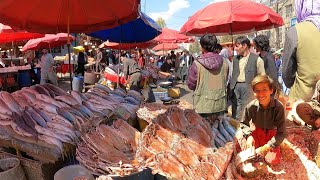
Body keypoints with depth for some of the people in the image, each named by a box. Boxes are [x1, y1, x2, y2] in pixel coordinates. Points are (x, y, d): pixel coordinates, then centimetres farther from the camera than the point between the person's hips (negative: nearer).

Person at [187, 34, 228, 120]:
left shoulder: (197, 64, -15)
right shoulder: (224, 63, -3)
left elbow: (191, 85, -5)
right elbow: (225, 82, 9)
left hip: (203, 106, -4)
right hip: (220, 105, 4)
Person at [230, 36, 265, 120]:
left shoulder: (257, 59, -3)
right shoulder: (235, 59, 12)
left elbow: (262, 77, 0)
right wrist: (231, 87, 7)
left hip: (248, 88, -4)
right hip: (236, 87, 4)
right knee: (236, 112, 7)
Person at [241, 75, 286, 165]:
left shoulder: (278, 107, -27)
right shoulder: (251, 107, -23)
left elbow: (281, 133, -23)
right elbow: (244, 124, -6)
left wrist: (267, 147, -31)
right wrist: (249, 137, -24)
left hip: (271, 133, -1)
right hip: (256, 132, 1)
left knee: (273, 160, -14)